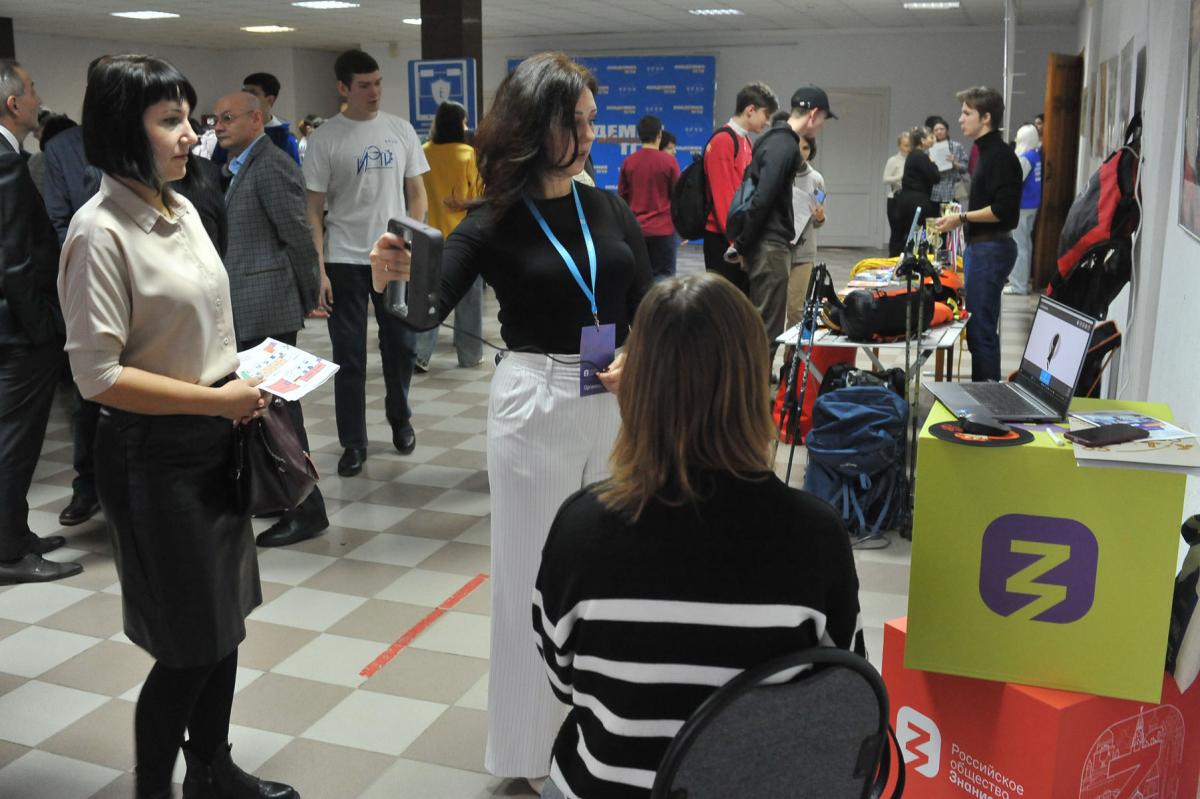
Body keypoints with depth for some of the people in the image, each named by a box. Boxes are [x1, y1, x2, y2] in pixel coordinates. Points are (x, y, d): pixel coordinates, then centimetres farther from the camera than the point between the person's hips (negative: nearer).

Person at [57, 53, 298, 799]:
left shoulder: (182, 209, 7)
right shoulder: (100, 231, -17)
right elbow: (98, 375, -20)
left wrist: (240, 387, 6)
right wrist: (216, 401, -19)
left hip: (215, 439, 8)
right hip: (155, 455, -8)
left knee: (226, 620, 17)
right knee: (190, 642, 3)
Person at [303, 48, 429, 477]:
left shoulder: (400, 130, 5)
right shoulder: (325, 139, -4)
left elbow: (417, 193, 8)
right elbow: (313, 208, -3)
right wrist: (318, 269, -10)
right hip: (344, 260, -2)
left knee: (401, 345, 12)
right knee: (349, 355, 3)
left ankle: (399, 419, 36)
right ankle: (353, 443, 13)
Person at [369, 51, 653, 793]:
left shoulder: (610, 208, 4)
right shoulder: (496, 222, -7)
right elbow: (430, 306, -18)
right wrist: (393, 277, -39)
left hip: (616, 404, 4)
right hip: (536, 406, -4)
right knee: (538, 574, 7)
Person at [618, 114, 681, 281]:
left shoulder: (628, 162, 1)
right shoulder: (668, 161, -8)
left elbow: (622, 197, 8)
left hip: (635, 230, 4)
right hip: (663, 229, -3)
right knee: (664, 275, 1)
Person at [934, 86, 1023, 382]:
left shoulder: (1001, 156, -14)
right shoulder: (986, 152, 17)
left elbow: (1003, 210, -21)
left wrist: (962, 218, -14)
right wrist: (962, 216, 13)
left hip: (992, 248, -10)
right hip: (980, 246, 10)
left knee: (982, 328, -8)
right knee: (976, 327, 14)